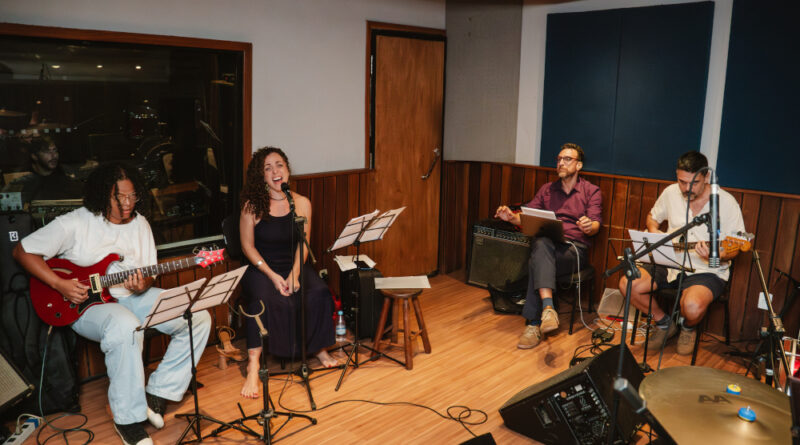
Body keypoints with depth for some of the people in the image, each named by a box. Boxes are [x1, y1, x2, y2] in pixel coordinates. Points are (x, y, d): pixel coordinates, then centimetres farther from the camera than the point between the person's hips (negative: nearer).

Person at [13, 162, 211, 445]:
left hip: (134, 295, 6)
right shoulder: (74, 224, -10)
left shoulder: (139, 223, 5)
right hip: (86, 303, -5)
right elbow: (23, 252, -5)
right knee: (126, 326, -41)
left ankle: (158, 394, -2)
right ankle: (129, 419, -23)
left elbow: (150, 273, 9)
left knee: (199, 318, -12)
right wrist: (60, 285, -15)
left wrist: (143, 285, -16)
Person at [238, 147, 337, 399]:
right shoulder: (252, 206, -6)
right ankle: (253, 368, -28)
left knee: (319, 293, -23)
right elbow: (248, 246, -5)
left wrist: (294, 275, -14)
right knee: (263, 300, -33)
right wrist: (273, 276, -15)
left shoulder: (302, 203, 2)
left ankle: (319, 347, 0)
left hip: (294, 266, 3)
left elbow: (303, 244, 2)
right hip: (261, 268, -2)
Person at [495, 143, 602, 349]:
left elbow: (595, 225, -2)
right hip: (546, 244, 3)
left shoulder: (592, 191, 12)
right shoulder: (547, 189, 23)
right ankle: (547, 307, -47)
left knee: (537, 262, -35)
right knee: (541, 244, -37)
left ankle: (534, 323, -37)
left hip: (574, 248, -3)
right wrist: (512, 217, -8)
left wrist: (589, 226, -27)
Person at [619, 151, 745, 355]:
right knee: (627, 284, -16)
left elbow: (735, 248, -8)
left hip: (708, 270, -5)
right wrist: (654, 232, -3)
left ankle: (688, 327, 7)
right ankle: (664, 322, 11)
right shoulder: (671, 193, 1)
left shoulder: (726, 202, -12)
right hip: (671, 264, 5)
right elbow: (652, 217, 20)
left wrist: (719, 256, -31)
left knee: (693, 305, -35)